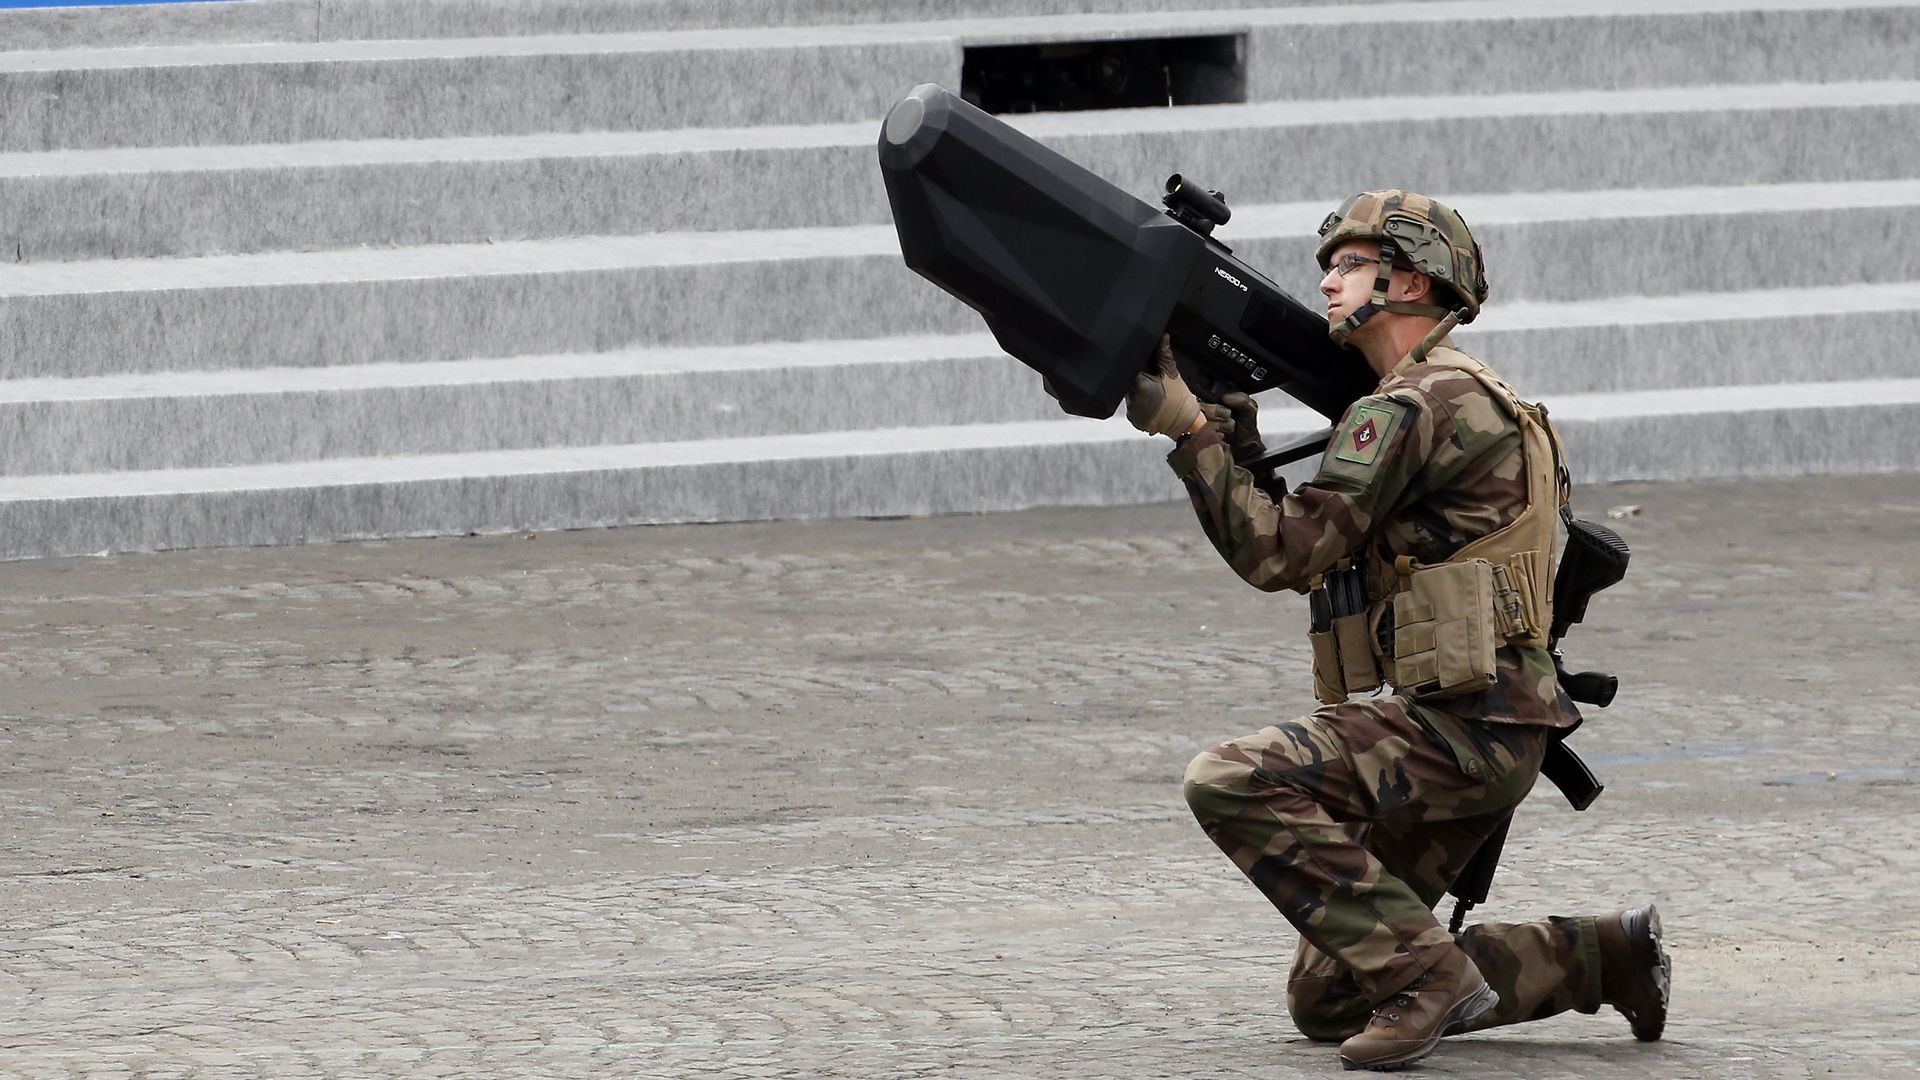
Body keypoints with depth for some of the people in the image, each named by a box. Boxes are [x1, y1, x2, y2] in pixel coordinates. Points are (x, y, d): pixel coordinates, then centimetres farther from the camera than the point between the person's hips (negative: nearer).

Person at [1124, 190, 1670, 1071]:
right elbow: (1306, 551, 21)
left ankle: (1424, 975, -21)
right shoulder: (1449, 400, 21)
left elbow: (1284, 552, -16)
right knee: (1324, 1001, 11)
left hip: (1459, 724, -10)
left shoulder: (1418, 403, -12)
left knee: (1231, 782, -23)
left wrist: (1188, 429, -11)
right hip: (1468, 737, 10)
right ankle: (1600, 958, 15)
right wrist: (1235, 440, 10)